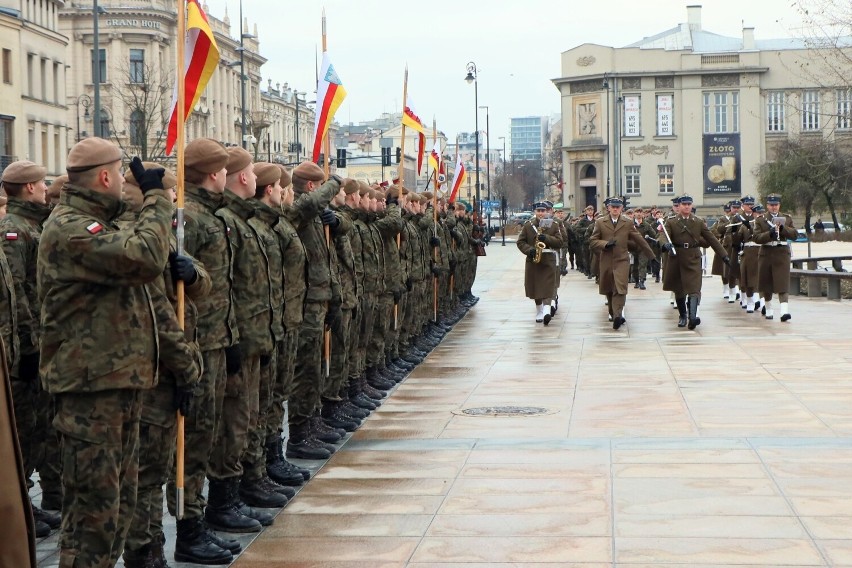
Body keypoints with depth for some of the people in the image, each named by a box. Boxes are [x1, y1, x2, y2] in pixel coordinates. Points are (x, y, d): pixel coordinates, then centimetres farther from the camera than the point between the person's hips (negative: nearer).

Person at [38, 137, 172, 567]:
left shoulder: (91, 224, 19)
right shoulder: (70, 229, -17)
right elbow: (144, 257, -28)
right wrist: (155, 197, -16)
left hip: (118, 379, 11)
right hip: (90, 384, -11)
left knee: (120, 497, 17)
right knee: (95, 501, -7)